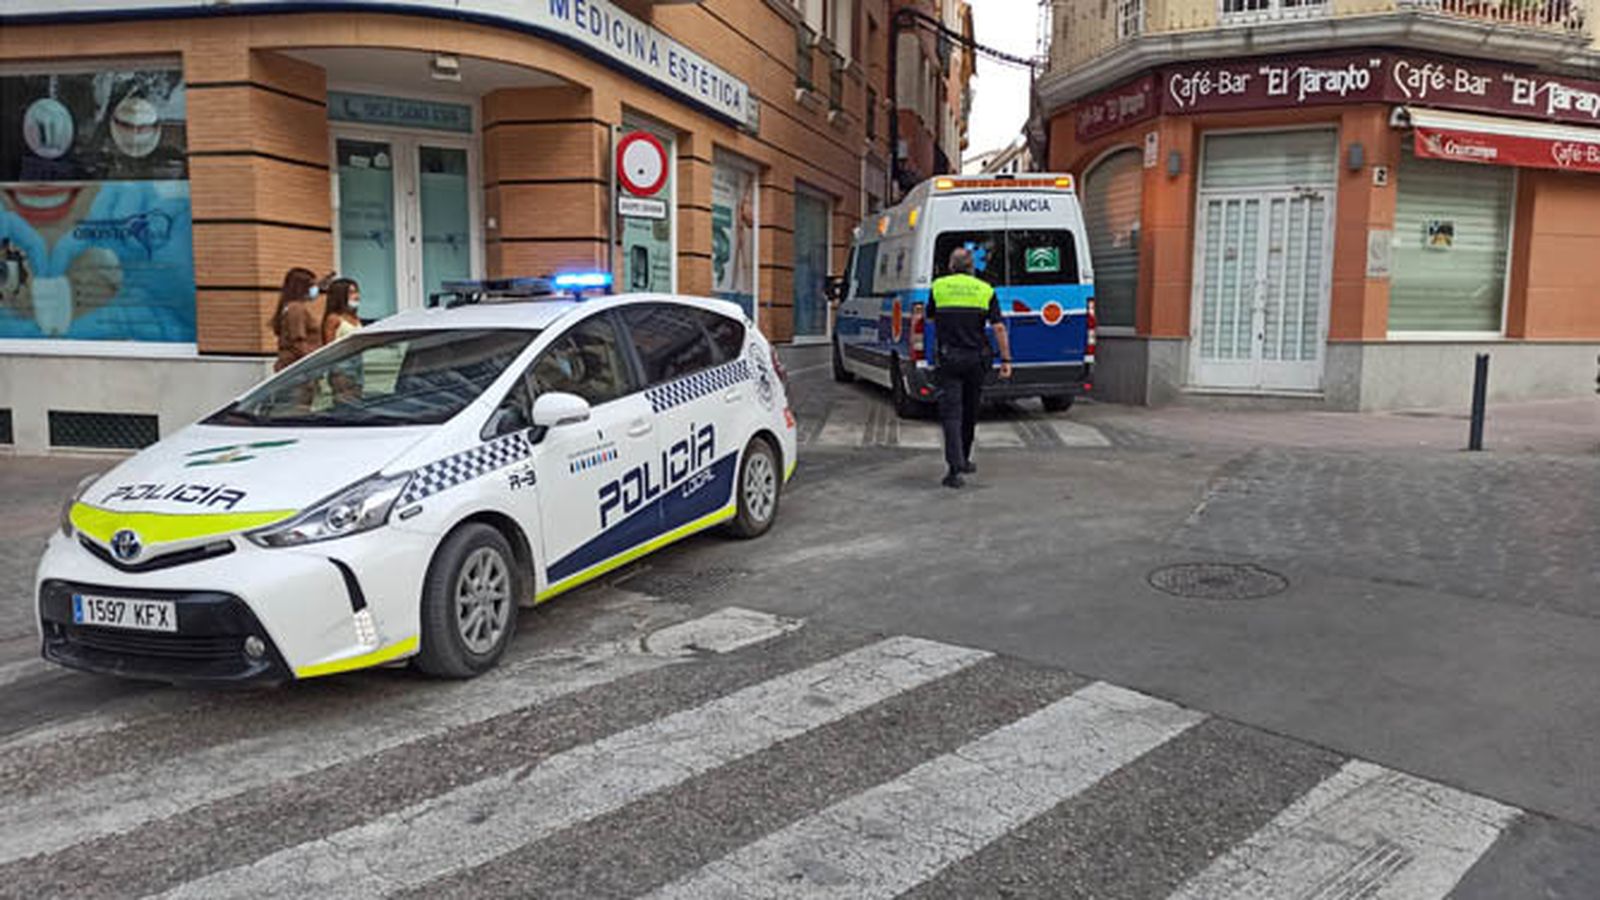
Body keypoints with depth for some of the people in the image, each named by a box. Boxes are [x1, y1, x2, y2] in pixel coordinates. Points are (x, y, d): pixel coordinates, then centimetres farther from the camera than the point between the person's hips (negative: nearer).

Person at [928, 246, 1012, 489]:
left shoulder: (939, 286, 2)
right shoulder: (985, 289, 3)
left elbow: (930, 318, 17)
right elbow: (999, 327, -4)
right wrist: (1006, 360, -2)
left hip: (947, 358, -2)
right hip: (976, 358, 2)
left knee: (951, 412, -5)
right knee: (970, 411, 17)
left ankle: (955, 468, -18)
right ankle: (964, 460, 30)